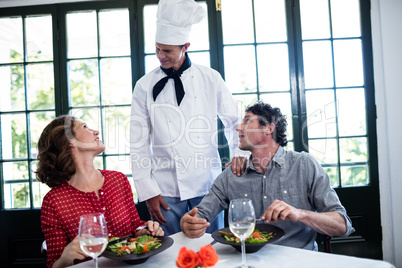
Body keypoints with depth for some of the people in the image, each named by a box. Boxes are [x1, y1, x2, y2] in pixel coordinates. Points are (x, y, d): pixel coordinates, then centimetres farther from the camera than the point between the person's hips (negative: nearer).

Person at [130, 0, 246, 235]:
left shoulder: (211, 79, 3)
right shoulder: (145, 86, 2)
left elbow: (234, 121, 11)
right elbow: (139, 144, 2)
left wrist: (240, 156, -4)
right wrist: (148, 191, -2)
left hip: (208, 184, 0)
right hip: (166, 189, 0)